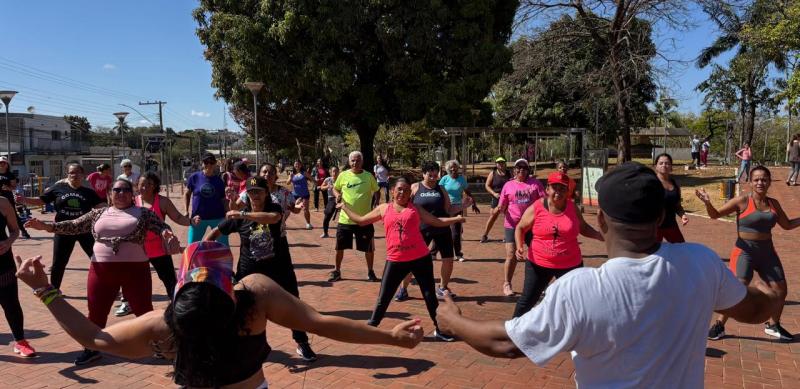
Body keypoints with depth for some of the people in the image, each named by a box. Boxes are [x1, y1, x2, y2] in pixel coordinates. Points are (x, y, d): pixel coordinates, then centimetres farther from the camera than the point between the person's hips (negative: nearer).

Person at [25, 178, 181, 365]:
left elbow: (162, 227, -7)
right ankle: (92, 349, 31)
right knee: (96, 311, 12)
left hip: (134, 268, -3)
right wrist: (47, 226, -1)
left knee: (143, 311, 4)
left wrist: (166, 233, -31)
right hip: (101, 269, 3)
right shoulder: (98, 214, 11)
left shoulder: (143, 213, 2)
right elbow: (74, 226, 11)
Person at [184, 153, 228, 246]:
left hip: (217, 217, 0)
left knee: (224, 246, 3)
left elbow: (223, 200, 6)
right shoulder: (195, 177, -2)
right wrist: (187, 211, 1)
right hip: (198, 218, 0)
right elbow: (187, 194, 9)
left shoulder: (219, 180, 1)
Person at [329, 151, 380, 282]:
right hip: (345, 219, 1)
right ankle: (336, 271, 28)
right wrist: (337, 195, -9)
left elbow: (376, 192, 9)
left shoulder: (369, 176, -4)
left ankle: (370, 272, 27)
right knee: (340, 247, 9)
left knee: (368, 248, 8)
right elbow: (335, 188, 12)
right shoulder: (343, 175, -3)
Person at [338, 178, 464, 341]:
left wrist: (456, 219, -1)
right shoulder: (384, 208, 7)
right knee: (383, 298, 4)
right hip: (395, 260, 0)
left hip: (421, 257, 0)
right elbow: (361, 220, 15)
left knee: (430, 295, 9)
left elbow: (437, 221, 7)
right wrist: (344, 207, 19)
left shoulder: (415, 208, 7)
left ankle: (438, 329, 23)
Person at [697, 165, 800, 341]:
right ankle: (720, 326, 2)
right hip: (745, 251, -6)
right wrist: (707, 203, -30)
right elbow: (715, 214, -10)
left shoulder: (773, 203, 6)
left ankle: (774, 326, 33)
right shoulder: (742, 201, -10)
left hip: (767, 252, 6)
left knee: (780, 290, 11)